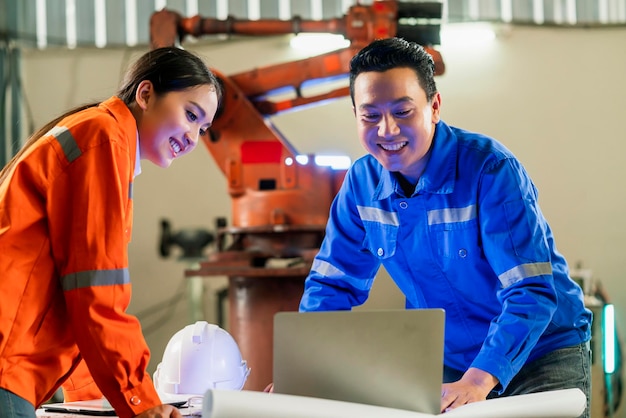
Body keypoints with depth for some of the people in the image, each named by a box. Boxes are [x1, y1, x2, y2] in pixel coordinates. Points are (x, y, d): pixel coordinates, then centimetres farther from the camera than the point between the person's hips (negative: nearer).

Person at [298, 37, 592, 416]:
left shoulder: (492, 170, -21)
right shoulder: (362, 182, -4)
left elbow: (532, 291, -27)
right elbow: (333, 284, 4)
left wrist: (478, 380, -41)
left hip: (542, 354, -4)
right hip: (446, 362, 4)